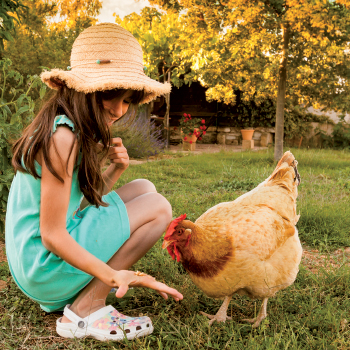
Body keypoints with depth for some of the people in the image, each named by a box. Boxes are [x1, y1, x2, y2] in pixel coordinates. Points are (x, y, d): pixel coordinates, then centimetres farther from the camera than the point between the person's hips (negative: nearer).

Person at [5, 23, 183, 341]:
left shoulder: (82, 133, 7)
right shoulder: (62, 138, -23)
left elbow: (84, 199, 11)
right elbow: (51, 235, -22)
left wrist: (116, 169, -5)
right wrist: (113, 276, -29)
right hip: (43, 264, -9)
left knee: (144, 189, 12)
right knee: (158, 208, -12)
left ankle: (69, 294, 8)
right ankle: (82, 313, -9)